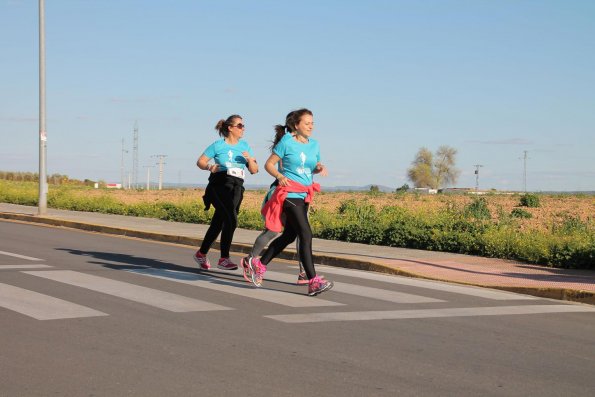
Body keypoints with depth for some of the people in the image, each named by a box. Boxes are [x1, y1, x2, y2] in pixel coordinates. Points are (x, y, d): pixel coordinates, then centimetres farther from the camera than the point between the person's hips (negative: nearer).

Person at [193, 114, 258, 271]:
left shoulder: (245, 146, 13)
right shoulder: (218, 145, 1)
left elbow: (254, 170, 11)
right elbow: (200, 161, 5)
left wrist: (249, 159, -9)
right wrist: (209, 167, -16)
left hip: (236, 188, 5)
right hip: (219, 185, -5)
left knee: (218, 223, 8)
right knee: (231, 219, -20)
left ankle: (201, 254, 26)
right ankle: (224, 259, -14)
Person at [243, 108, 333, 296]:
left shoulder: (314, 144, 11)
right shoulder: (287, 142, -6)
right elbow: (269, 164, -2)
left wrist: (320, 168, -1)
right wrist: (280, 176, -20)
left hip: (304, 196, 8)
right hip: (289, 194, -8)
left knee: (289, 236, 13)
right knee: (306, 235, -14)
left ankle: (258, 265, 29)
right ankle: (313, 281, -14)